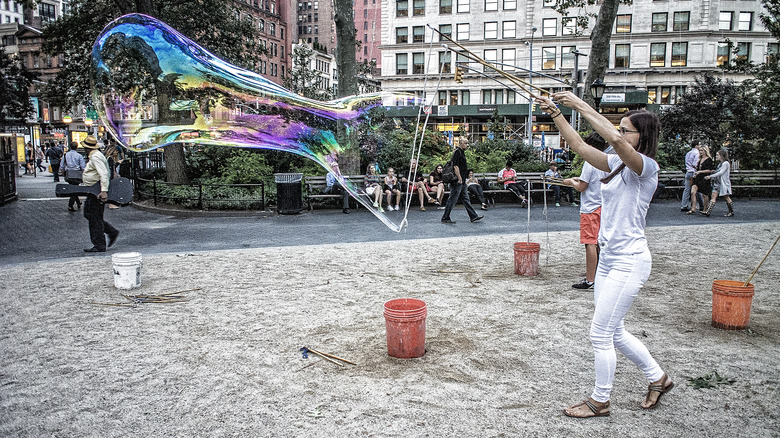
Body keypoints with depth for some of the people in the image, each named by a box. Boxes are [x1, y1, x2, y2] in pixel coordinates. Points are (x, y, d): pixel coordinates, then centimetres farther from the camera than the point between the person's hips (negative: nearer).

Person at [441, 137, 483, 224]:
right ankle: (445, 218, 1)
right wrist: (460, 179, -22)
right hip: (457, 182, -10)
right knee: (452, 200, -5)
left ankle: (473, 216, 16)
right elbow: (455, 166, -21)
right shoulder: (457, 152, -13)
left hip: (461, 182, 10)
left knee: (465, 199, 12)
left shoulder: (461, 152, 18)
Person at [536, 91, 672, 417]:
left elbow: (616, 140, -33)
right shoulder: (617, 165, 9)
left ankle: (599, 402, 17)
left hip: (629, 261, -9)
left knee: (600, 334, -1)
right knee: (613, 332, 18)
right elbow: (579, 147, 8)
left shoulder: (646, 167, -14)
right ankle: (658, 378, 38)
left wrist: (581, 106, -28)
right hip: (609, 258, 9)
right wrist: (556, 114, 0)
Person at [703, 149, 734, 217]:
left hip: (724, 183, -8)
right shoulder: (720, 164, 15)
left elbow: (721, 173, -18)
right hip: (717, 182, 8)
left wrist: (710, 176, -20)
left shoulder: (726, 163, -11)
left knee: (727, 197, 3)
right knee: (713, 196, -3)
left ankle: (731, 212, 16)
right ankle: (708, 211, -11)